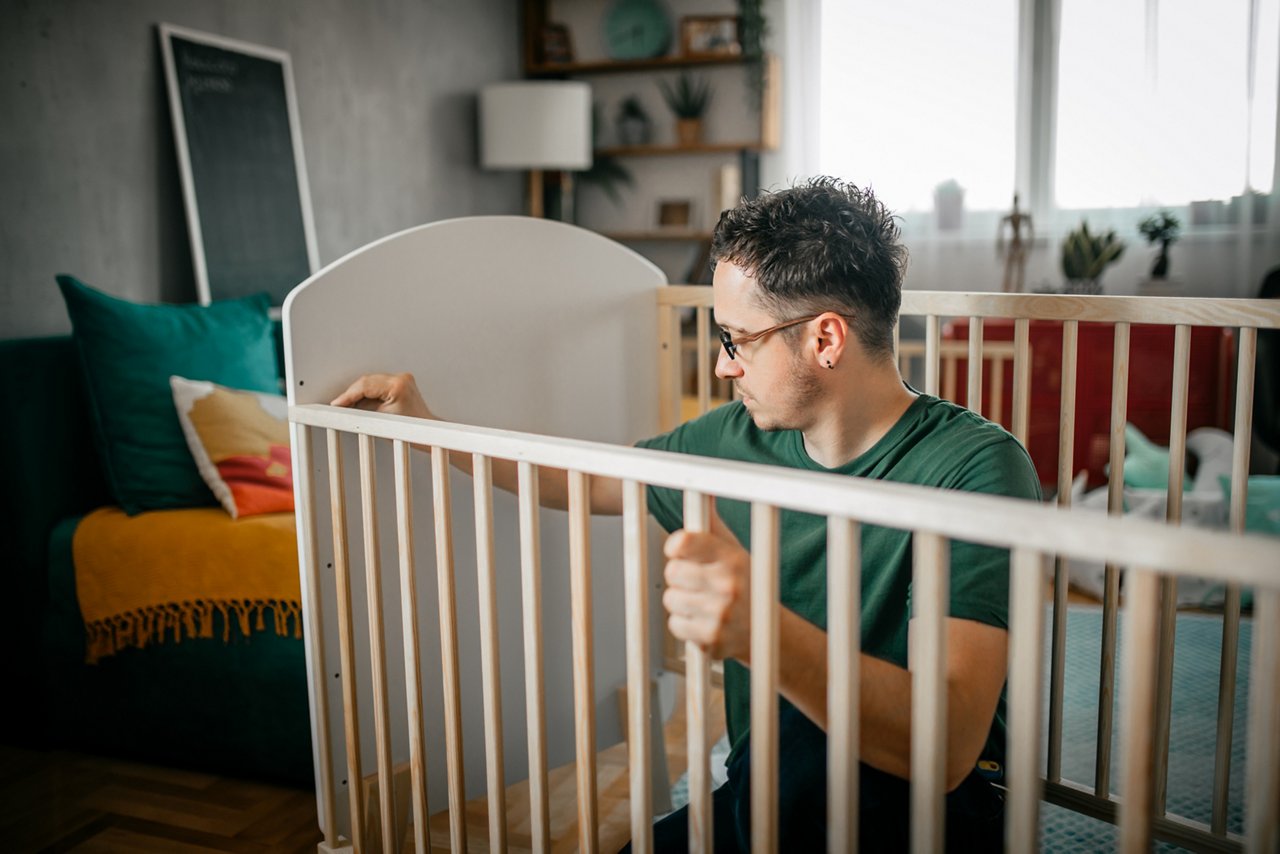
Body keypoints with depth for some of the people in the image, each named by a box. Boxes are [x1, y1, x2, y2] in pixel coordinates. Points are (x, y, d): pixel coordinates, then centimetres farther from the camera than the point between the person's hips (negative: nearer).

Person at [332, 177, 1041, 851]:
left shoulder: (975, 467, -21)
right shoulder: (738, 439, 0)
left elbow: (949, 745, -33)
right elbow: (578, 479, 17)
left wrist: (761, 632, -49)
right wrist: (426, 426, 16)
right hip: (768, 793, 6)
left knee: (795, 741, -37)